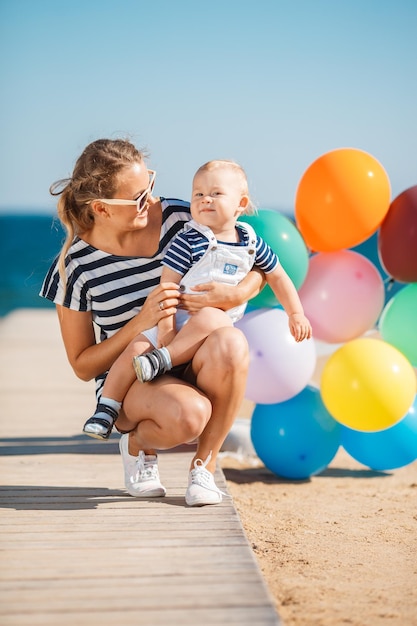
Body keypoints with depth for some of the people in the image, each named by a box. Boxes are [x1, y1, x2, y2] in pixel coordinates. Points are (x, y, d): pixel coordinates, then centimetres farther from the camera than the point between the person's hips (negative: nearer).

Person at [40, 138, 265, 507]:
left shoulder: (180, 219, -5)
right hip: (129, 384, -2)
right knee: (187, 415, -38)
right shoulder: (76, 266, -9)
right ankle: (138, 444, 1)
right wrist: (142, 322, -20)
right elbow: (82, 366, -4)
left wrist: (238, 294, -18)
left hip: (192, 372, 3)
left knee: (230, 343, -34)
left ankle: (204, 463, -11)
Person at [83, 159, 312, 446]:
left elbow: (278, 276, 19)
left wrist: (297, 314, 15)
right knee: (134, 350, -18)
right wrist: (165, 325, -18)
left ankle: (164, 359, -30)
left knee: (209, 317, -38)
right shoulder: (188, 241, -5)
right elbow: (168, 283, -9)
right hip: (176, 318, 0)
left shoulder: (251, 242, 5)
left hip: (219, 318, 0)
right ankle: (106, 410, -4)